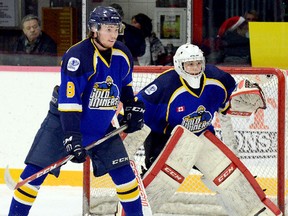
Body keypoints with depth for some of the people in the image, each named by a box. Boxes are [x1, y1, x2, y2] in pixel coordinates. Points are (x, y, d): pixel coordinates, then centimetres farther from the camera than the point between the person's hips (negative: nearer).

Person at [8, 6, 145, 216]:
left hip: (100, 126, 5)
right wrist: (72, 136, -33)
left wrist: (132, 108, 8)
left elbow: (125, 84, 19)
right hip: (63, 122, -5)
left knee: (123, 170, -2)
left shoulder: (123, 55, -4)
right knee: (36, 171, -11)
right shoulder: (78, 56, -25)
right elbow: (69, 100, -29)